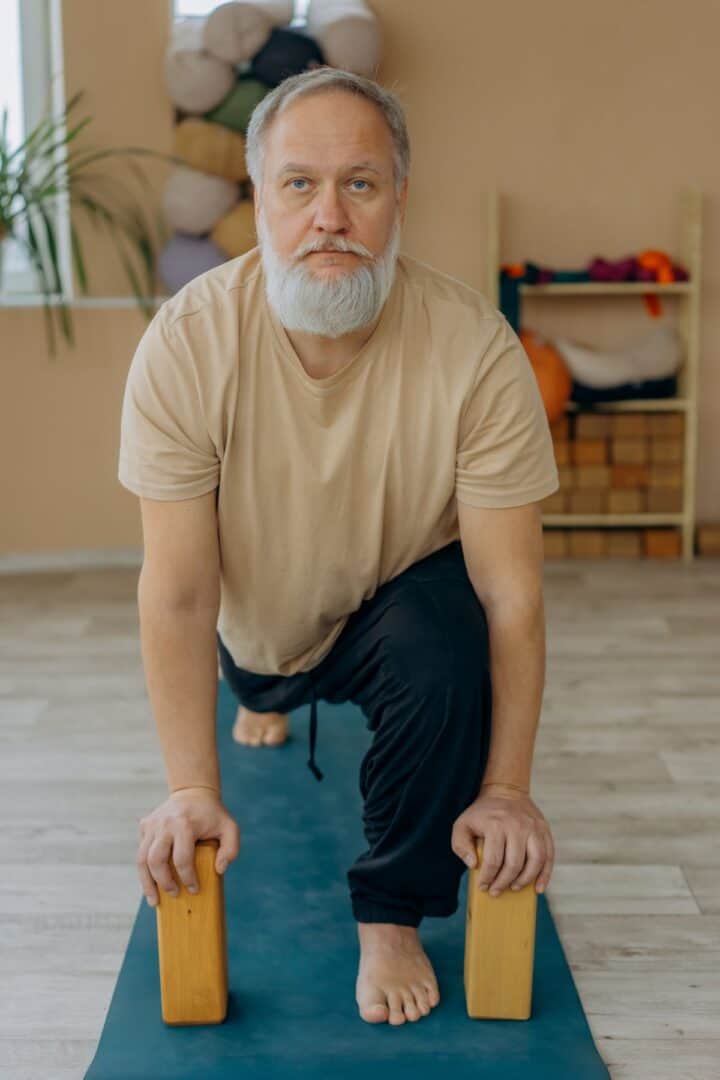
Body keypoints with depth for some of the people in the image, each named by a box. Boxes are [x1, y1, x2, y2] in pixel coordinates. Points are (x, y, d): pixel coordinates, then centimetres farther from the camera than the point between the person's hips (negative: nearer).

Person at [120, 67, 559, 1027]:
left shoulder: (476, 348, -31)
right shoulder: (187, 344, -29)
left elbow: (510, 591, -26)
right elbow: (176, 591, -25)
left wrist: (506, 790, -27)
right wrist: (192, 791, -27)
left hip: (405, 595, -2)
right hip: (258, 615, 2)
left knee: (447, 650, -31)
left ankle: (392, 913, -8)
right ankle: (273, 696, 65)